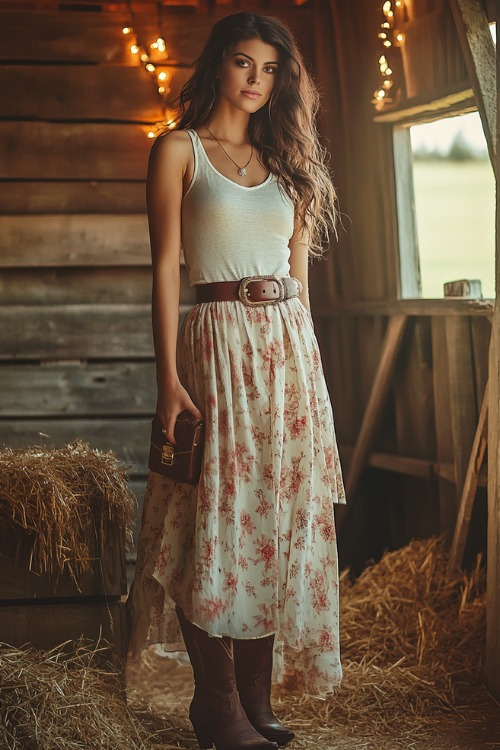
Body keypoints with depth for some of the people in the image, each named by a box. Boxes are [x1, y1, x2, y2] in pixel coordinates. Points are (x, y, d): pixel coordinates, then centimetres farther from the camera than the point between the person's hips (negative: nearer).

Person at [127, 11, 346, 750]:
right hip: (220, 345, -5)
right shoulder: (179, 150, 1)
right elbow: (166, 267, -6)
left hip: (292, 349, 5)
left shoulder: (286, 161, 16)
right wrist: (168, 378, -13)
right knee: (219, 523, -5)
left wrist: (305, 359, 10)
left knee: (280, 525, 5)